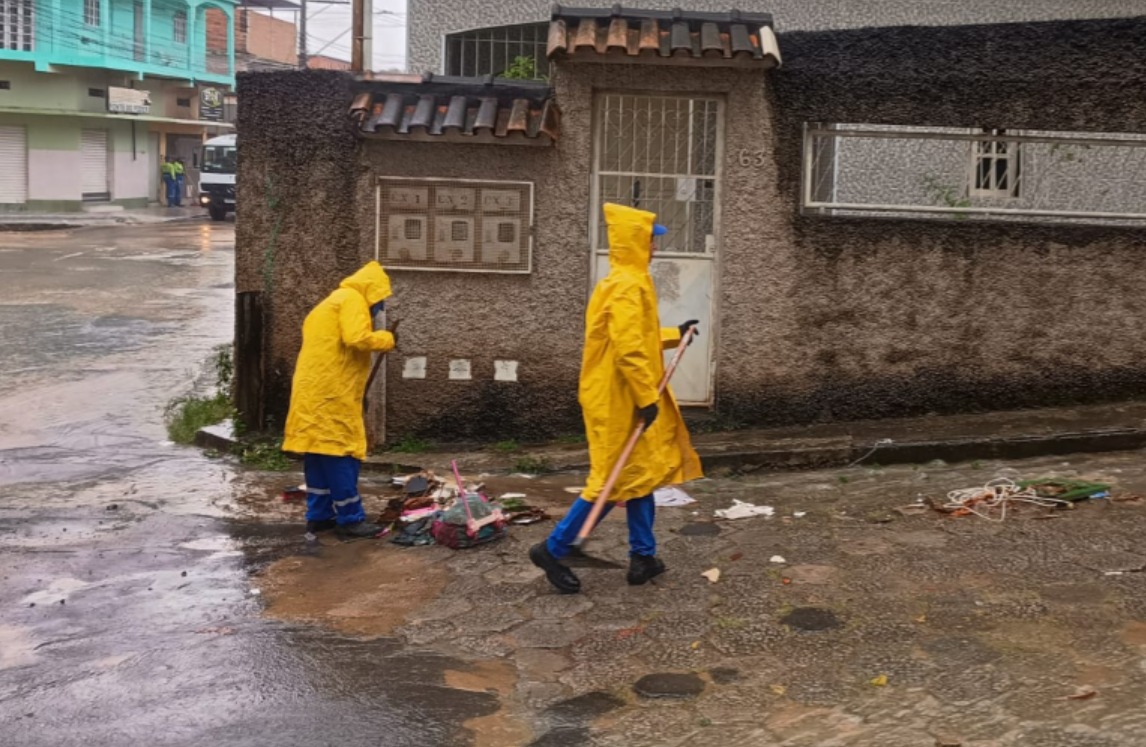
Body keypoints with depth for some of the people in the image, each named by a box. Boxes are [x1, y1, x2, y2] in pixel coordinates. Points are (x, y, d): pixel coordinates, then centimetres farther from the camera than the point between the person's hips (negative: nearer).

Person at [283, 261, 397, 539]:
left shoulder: (333, 302, 24)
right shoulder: (352, 300, -7)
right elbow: (356, 338, -21)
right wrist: (386, 339, -6)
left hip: (313, 390, 10)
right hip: (331, 393, -10)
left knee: (319, 452, 12)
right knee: (340, 453, -6)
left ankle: (319, 515, 16)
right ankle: (351, 519, -3)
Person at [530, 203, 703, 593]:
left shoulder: (625, 282, 14)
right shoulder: (628, 286, -19)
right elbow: (628, 349, -26)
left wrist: (675, 335, 29)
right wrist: (647, 398, -23)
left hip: (625, 398, 11)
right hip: (620, 400, -11)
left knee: (640, 472, 14)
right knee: (617, 478, -4)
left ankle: (643, 556, 20)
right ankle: (553, 549, 2)